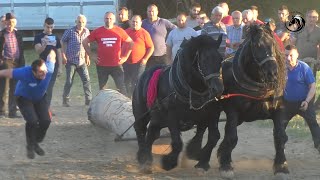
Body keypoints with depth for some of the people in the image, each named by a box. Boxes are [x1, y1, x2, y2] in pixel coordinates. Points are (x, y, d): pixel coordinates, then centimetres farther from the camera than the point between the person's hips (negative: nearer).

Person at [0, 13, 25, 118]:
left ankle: (12, 111, 13)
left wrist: (22, 64, 9)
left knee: (14, 89, 7)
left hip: (17, 63, 5)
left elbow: (21, 50, 14)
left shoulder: (18, 34, 11)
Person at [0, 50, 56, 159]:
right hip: (24, 98, -4)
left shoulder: (49, 70, -29)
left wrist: (52, 54, 17)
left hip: (40, 98, 4)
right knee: (32, 121, -23)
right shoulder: (25, 73, -39)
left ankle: (36, 143, 16)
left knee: (46, 120, -11)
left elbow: (51, 56, -7)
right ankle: (30, 147, -2)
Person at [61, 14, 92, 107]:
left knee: (86, 80, -3)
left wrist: (87, 57, 15)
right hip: (71, 61, -3)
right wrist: (64, 56, -6)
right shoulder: (69, 32, -7)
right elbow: (63, 42, 0)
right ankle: (65, 100, 8)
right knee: (69, 82, -1)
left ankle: (89, 99, 2)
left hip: (82, 61, 3)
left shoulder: (87, 32, 5)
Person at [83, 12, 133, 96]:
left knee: (121, 87, -7)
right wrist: (91, 56, 5)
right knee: (102, 89, 10)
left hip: (116, 65, -1)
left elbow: (131, 43, 12)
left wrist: (125, 57, 5)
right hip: (102, 66, 1)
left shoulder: (120, 31, 2)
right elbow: (85, 42, 11)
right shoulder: (97, 32, 2)